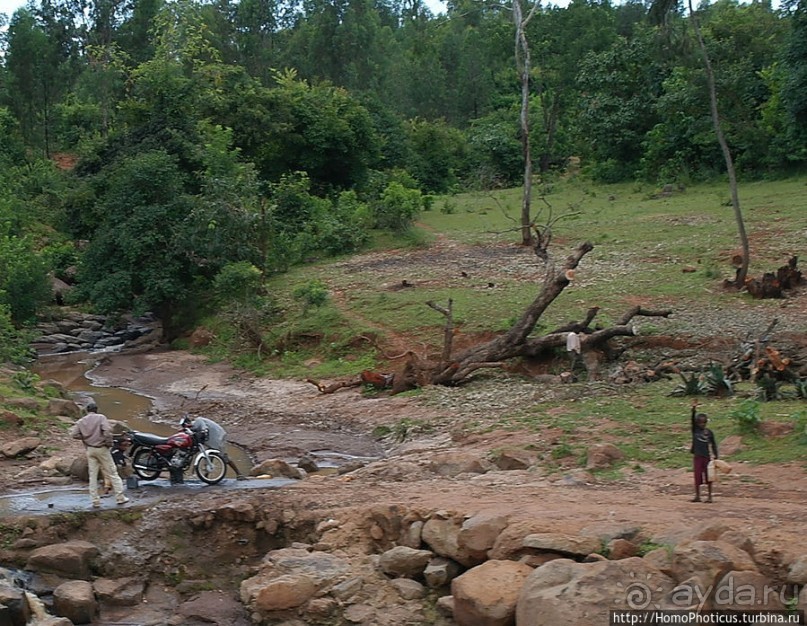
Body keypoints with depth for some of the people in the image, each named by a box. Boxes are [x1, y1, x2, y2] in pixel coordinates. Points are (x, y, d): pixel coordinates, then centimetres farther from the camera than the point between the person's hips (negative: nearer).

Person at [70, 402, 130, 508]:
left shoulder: (81, 421, 6)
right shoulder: (101, 417, -6)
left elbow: (74, 434, -5)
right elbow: (107, 430, -21)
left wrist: (85, 437, 7)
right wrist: (109, 443, -9)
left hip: (90, 450, 4)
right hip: (101, 448, -4)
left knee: (93, 475, 8)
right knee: (112, 473, 4)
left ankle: (95, 501, 7)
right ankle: (120, 497, 6)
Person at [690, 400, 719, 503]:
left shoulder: (709, 432, 2)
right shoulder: (695, 430, 0)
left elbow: (713, 444, 6)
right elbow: (693, 419, -14)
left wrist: (716, 456, 2)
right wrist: (694, 409, -28)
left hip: (707, 456, 0)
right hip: (697, 456, 0)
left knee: (708, 476, 3)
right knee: (697, 476, 3)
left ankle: (709, 496, 11)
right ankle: (697, 496, 12)